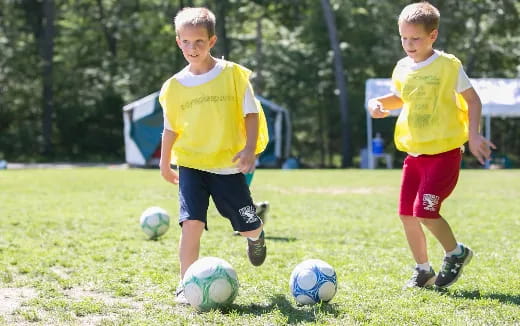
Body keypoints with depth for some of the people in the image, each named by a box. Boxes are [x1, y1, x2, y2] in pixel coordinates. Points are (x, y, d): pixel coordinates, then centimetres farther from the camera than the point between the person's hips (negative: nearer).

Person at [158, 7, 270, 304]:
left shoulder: (234, 74, -6)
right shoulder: (175, 86, 0)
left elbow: (251, 114, -4)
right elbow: (171, 128, 11)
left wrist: (250, 149, -16)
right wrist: (165, 163, 17)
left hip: (229, 165, -1)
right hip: (191, 165, 1)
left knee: (248, 226, 7)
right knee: (192, 223, -16)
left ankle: (256, 237, 45)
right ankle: (187, 285, -7)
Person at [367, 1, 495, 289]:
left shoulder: (448, 65, -10)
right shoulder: (403, 68, 5)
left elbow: (472, 100, -3)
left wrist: (473, 135, -14)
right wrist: (378, 103, 3)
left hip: (444, 151, -6)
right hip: (414, 152, 6)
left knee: (424, 210, -15)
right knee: (406, 213, 5)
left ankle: (456, 253, 10)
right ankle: (423, 270, 21)